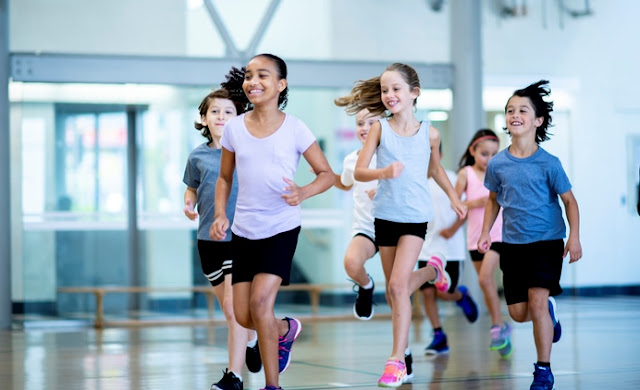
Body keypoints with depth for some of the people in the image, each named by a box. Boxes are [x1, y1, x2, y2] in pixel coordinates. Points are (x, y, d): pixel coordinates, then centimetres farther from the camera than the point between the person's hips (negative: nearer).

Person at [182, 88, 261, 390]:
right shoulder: (197, 156, 5)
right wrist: (189, 204, -1)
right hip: (209, 239, 4)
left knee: (233, 304, -13)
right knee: (229, 310, 15)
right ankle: (251, 341, 45)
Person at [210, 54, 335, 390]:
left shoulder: (294, 129, -6)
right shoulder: (234, 128, 2)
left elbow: (327, 174, -2)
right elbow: (224, 177, 13)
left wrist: (303, 193, -22)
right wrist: (220, 215, -3)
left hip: (281, 228, -4)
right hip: (243, 231, 4)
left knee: (260, 301, -17)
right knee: (243, 316, 2)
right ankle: (286, 329, 38)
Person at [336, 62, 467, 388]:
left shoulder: (429, 133, -2)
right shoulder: (379, 128, -4)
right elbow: (359, 171, -10)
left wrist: (453, 197, 16)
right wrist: (383, 172, -28)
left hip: (415, 216, -2)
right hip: (385, 215, 2)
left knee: (398, 284, -15)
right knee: (393, 290, 13)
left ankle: (397, 360, -11)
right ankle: (432, 270, 45)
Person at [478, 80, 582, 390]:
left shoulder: (548, 163, -9)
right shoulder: (497, 164, -1)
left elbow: (569, 200, -2)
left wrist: (574, 238, -9)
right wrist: (485, 233, 6)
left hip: (547, 241, -4)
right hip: (513, 244, 4)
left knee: (536, 303, -15)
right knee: (518, 313, 4)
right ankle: (550, 311, 40)